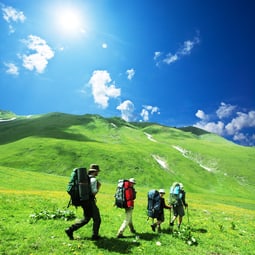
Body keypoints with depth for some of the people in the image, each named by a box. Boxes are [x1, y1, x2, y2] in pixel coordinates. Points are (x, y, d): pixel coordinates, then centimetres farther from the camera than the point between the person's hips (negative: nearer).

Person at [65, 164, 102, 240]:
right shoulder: (93, 179, -16)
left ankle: (70, 230, 14)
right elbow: (94, 192, -19)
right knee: (97, 219, 9)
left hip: (83, 201, 8)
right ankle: (95, 236, 20)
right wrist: (98, 186, -4)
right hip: (90, 202, -8)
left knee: (86, 219, 20)